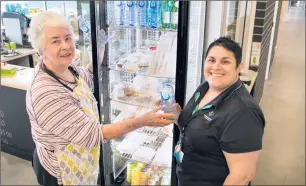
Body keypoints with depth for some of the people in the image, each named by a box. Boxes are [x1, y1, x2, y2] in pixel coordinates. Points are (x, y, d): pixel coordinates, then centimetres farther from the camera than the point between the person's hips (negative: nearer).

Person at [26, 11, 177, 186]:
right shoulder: (46, 94, -34)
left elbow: (88, 77, 17)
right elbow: (92, 134, -32)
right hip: (60, 171, -7)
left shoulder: (68, 68, -8)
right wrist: (143, 121, -32)